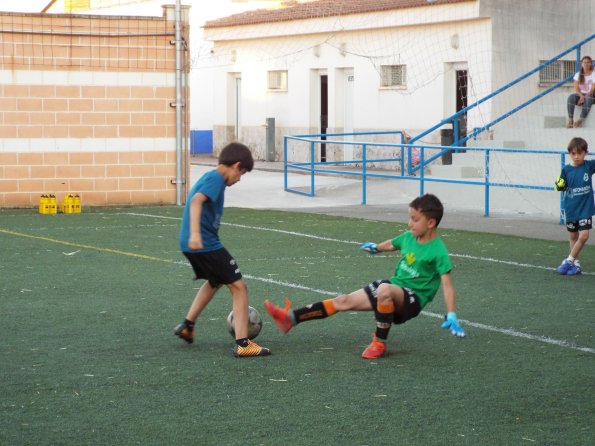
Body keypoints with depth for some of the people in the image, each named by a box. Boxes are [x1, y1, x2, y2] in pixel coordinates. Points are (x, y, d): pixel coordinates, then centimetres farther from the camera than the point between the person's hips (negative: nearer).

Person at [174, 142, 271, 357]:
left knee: (215, 281, 33)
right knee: (239, 287, -4)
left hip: (190, 245, 10)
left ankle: (187, 326, 36)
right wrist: (195, 233, -39)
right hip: (206, 244, -10)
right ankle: (242, 344, -9)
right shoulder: (215, 179, -11)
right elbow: (196, 201, -28)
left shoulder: (209, 177, 18)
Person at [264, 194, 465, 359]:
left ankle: (379, 344, -23)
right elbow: (392, 244, 27)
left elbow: (447, 283, -21)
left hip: (412, 298, -8)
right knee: (345, 300, -3)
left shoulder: (438, 251, -17)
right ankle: (290, 318, -5)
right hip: (395, 286, 8)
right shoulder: (409, 237, 5)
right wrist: (376, 247, 47)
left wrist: (451, 315, -30)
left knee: (385, 289, -40)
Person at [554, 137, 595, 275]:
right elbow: (563, 187, 5)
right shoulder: (566, 169, -3)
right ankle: (575, 263, 22)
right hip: (570, 208, 2)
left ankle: (569, 261, 1)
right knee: (573, 236, 11)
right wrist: (559, 185, -16)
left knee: (583, 236, -11)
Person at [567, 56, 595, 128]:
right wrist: (581, 95, -21)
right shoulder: (578, 75, 9)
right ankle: (570, 119, -40)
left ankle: (580, 120, -43)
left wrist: (584, 97, -23)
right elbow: (576, 88, 0)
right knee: (571, 97, -30)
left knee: (588, 98, -39)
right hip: (580, 94, 3)